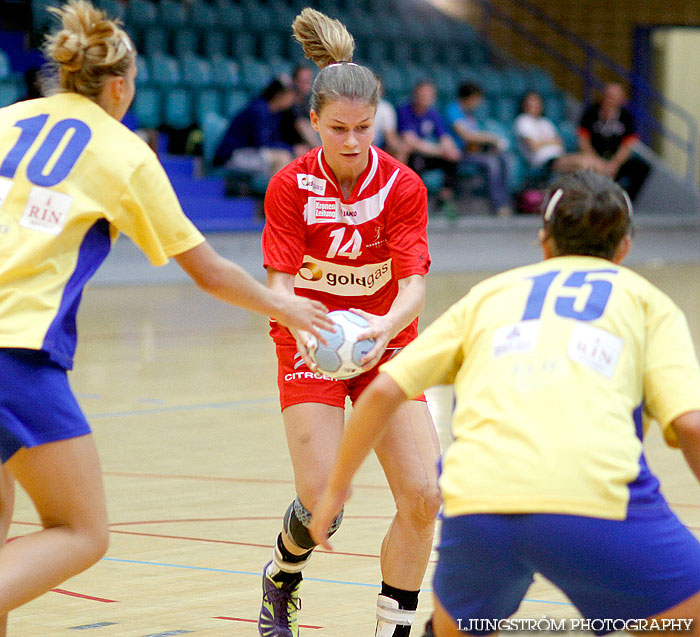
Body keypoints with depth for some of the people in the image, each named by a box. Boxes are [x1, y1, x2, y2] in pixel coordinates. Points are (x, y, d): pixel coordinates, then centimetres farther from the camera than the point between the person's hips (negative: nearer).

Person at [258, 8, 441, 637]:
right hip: (312, 346, -2)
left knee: (423, 495, -13)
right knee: (323, 502, -15)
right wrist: (299, 324, -40)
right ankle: (281, 579, 20)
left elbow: (413, 283, -18)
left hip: (386, 345, 2)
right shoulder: (290, 186, -12)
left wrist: (387, 326, -41)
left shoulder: (403, 186, -11)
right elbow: (281, 282, -16)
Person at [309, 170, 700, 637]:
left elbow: (383, 390, 21)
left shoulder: (492, 292, 28)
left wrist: (337, 488, 32)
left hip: (477, 498, 3)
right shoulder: (646, 299, 22)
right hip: (597, 498, -3)